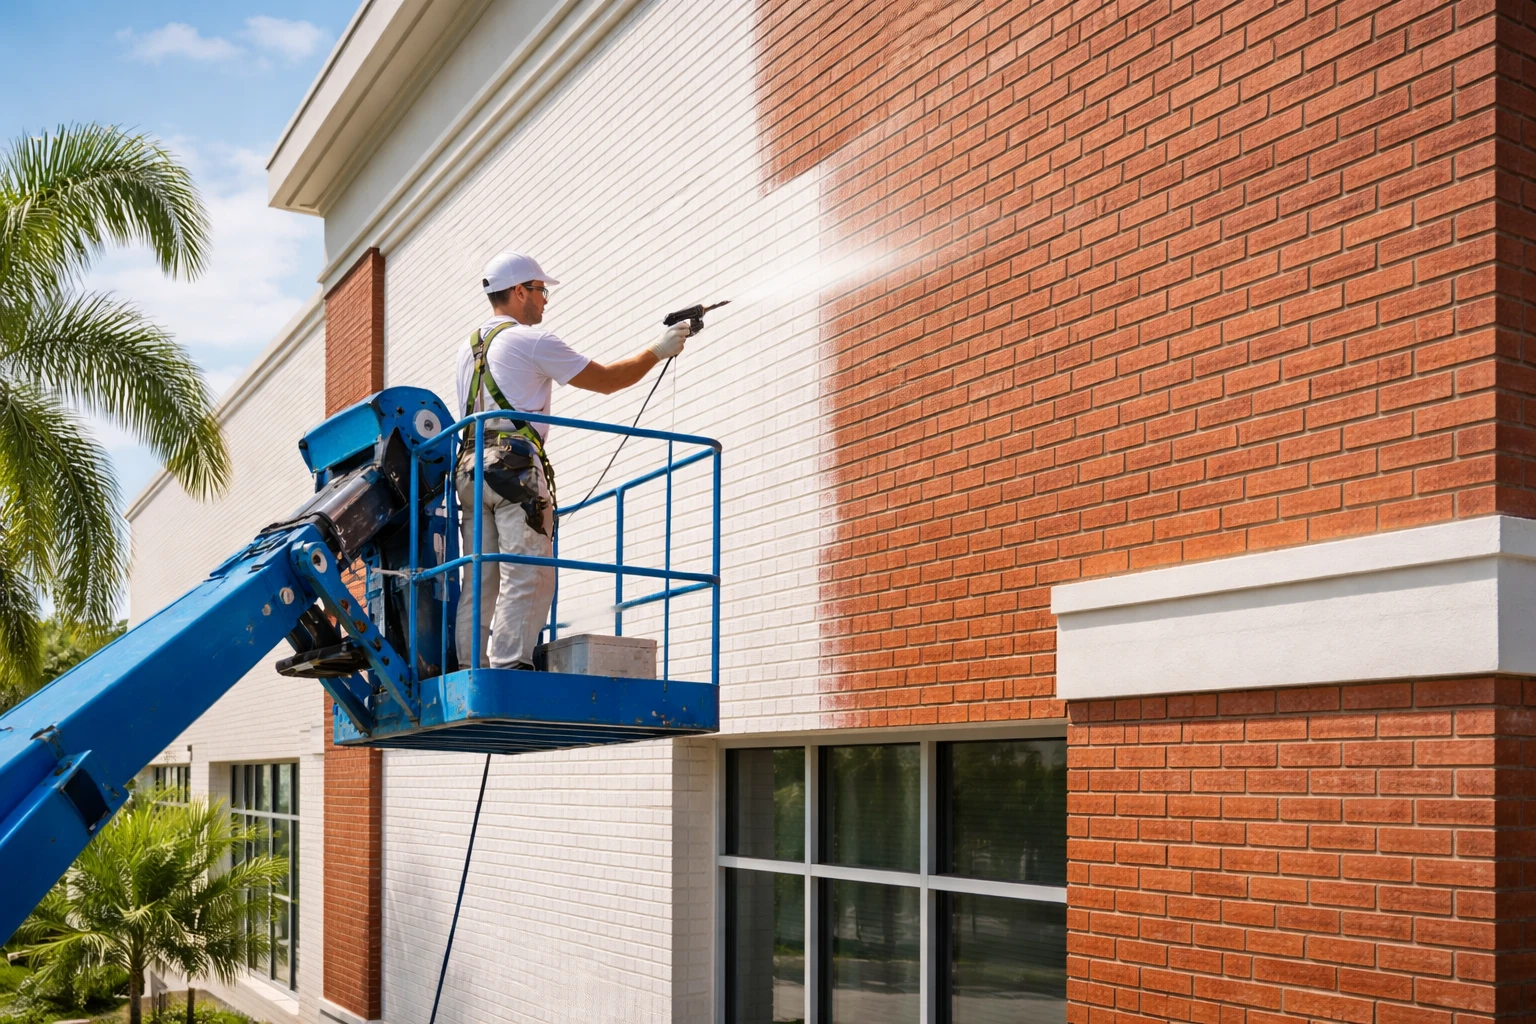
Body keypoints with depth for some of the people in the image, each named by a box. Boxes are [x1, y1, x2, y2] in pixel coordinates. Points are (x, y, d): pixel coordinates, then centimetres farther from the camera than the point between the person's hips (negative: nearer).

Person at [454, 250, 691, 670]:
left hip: (469, 467, 8)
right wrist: (658, 350, 13)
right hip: (515, 466, -8)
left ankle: (470, 668, 2)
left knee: (480, 580, 6)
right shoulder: (531, 341, -2)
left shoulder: (468, 348, 23)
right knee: (528, 576, -11)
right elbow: (606, 380, 2)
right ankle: (509, 667, -18)